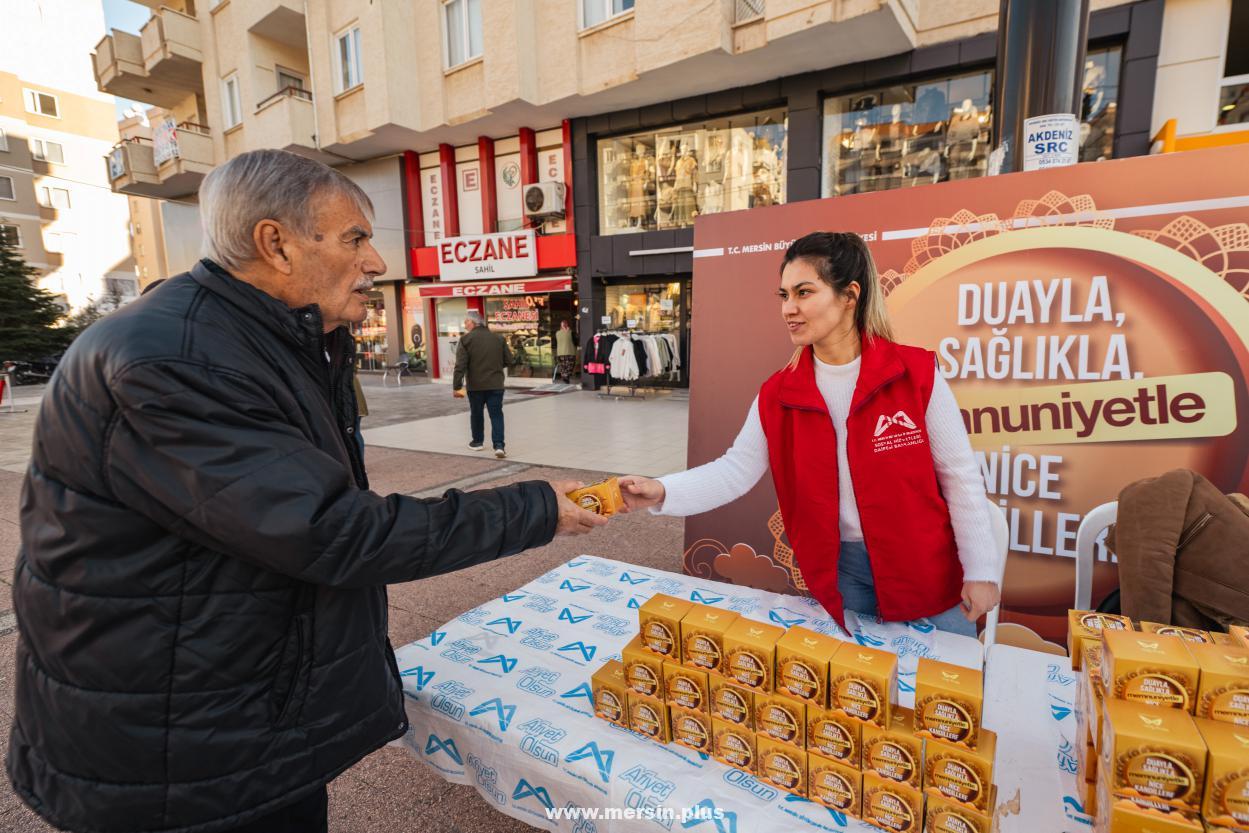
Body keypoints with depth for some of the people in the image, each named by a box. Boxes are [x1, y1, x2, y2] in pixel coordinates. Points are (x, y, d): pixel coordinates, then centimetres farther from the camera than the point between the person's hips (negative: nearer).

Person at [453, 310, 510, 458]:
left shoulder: (466, 339, -7)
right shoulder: (499, 338, 5)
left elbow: (460, 366, -12)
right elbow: (508, 360, 7)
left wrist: (456, 386, -10)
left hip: (475, 385, -2)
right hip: (496, 384, 2)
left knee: (476, 414, 16)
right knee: (496, 415, 3)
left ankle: (478, 441, 31)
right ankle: (499, 445, -10)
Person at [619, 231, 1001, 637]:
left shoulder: (917, 373, -14)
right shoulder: (778, 394, -7)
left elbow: (960, 476, -7)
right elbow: (735, 470, -10)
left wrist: (980, 570, -5)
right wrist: (661, 492, -25)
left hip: (926, 569, -1)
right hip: (842, 571, 2)